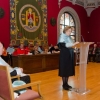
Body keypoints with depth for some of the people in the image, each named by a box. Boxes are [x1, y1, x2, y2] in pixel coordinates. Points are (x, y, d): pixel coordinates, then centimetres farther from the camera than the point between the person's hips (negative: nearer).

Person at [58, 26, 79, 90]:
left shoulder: (69, 37, 17)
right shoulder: (62, 36, -7)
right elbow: (63, 44, -22)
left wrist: (75, 44, -2)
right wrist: (72, 44, -28)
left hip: (70, 55, 8)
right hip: (64, 55, -8)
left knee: (69, 69, 10)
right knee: (64, 69, -3)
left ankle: (66, 83, 20)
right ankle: (64, 85, 7)